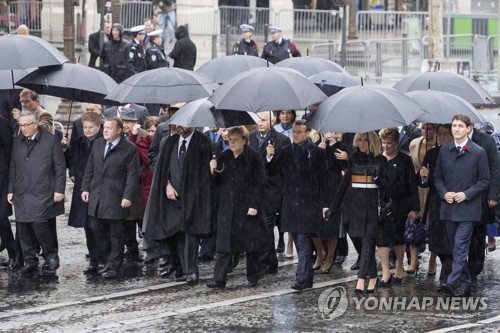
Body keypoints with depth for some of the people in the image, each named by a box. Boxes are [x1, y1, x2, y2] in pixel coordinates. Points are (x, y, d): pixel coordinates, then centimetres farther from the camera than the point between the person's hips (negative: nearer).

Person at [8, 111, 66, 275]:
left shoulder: (51, 140, -1)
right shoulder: (17, 142, 13)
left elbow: (60, 167, -1)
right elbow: (13, 167, 17)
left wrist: (59, 190, -6)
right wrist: (11, 190, 13)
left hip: (42, 193, -5)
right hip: (21, 194, 5)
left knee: (39, 223, -16)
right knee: (24, 229, 3)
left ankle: (51, 255, 4)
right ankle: (30, 261, 13)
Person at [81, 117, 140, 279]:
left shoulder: (129, 149, -8)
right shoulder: (98, 144, 10)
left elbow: (132, 176, -10)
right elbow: (89, 168, 16)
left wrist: (128, 196, -16)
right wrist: (85, 188, 9)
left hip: (116, 198, -6)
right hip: (96, 196, 6)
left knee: (116, 234, 2)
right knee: (96, 229, 10)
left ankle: (113, 267, 11)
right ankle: (109, 261, 26)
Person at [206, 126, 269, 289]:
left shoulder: (253, 157, -4)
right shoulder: (223, 158, 9)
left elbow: (259, 182, -7)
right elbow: (217, 183, 11)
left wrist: (254, 205, -13)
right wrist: (213, 171, -9)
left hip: (247, 207, -3)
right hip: (227, 207, 3)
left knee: (251, 246, 6)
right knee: (224, 246, -2)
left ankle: (253, 278, 18)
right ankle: (219, 280, -2)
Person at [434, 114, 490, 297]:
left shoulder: (478, 152, -4)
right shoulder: (444, 151, 8)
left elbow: (484, 180, -3)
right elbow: (437, 178, 13)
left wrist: (467, 194, -14)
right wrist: (444, 193, -6)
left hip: (468, 207, -5)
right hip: (449, 207, 5)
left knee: (460, 246, -12)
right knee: (457, 247, 11)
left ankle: (453, 283, -18)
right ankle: (465, 284, 20)